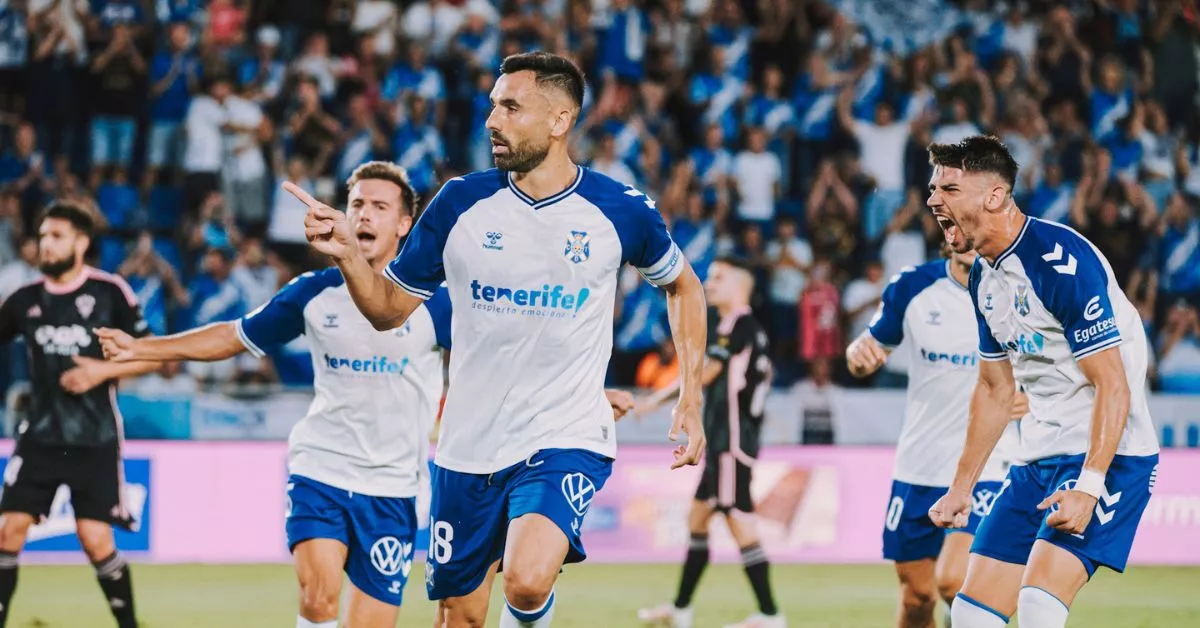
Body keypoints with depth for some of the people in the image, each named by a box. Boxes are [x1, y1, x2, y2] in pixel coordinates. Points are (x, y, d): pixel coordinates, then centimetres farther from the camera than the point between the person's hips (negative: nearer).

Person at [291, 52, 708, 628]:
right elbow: (389, 309, 4)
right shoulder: (460, 203, -3)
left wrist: (690, 398, 7)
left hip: (566, 440, -3)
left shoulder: (620, 212, -6)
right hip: (469, 445, 3)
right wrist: (348, 254, -16)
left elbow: (684, 285, 13)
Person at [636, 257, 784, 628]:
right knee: (698, 519, 15)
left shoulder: (735, 324, -11)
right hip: (723, 442, 10)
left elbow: (704, 374, -14)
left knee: (738, 521, -12)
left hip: (733, 441, -10)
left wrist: (658, 399, -5)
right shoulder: (752, 330, 17)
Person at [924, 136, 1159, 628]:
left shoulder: (1062, 260, -19)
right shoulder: (985, 275, 10)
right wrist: (962, 487, 20)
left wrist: (1089, 486, -29)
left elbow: (1113, 386, -21)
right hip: (1039, 459, 9)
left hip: (1106, 458, -9)